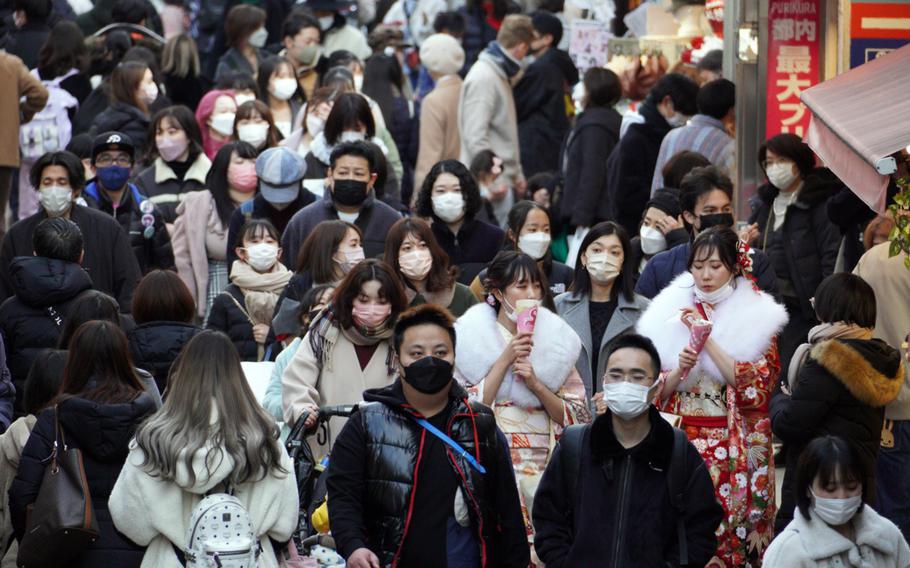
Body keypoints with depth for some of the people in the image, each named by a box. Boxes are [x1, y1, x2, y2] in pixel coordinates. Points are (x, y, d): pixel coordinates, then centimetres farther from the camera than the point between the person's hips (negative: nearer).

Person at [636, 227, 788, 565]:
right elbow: (655, 392, 6)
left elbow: (756, 388, -10)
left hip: (733, 451, -2)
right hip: (679, 443, 2)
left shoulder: (757, 318, 1)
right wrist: (679, 369, -15)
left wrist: (708, 341, -15)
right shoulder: (671, 314, 7)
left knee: (730, 535, -3)